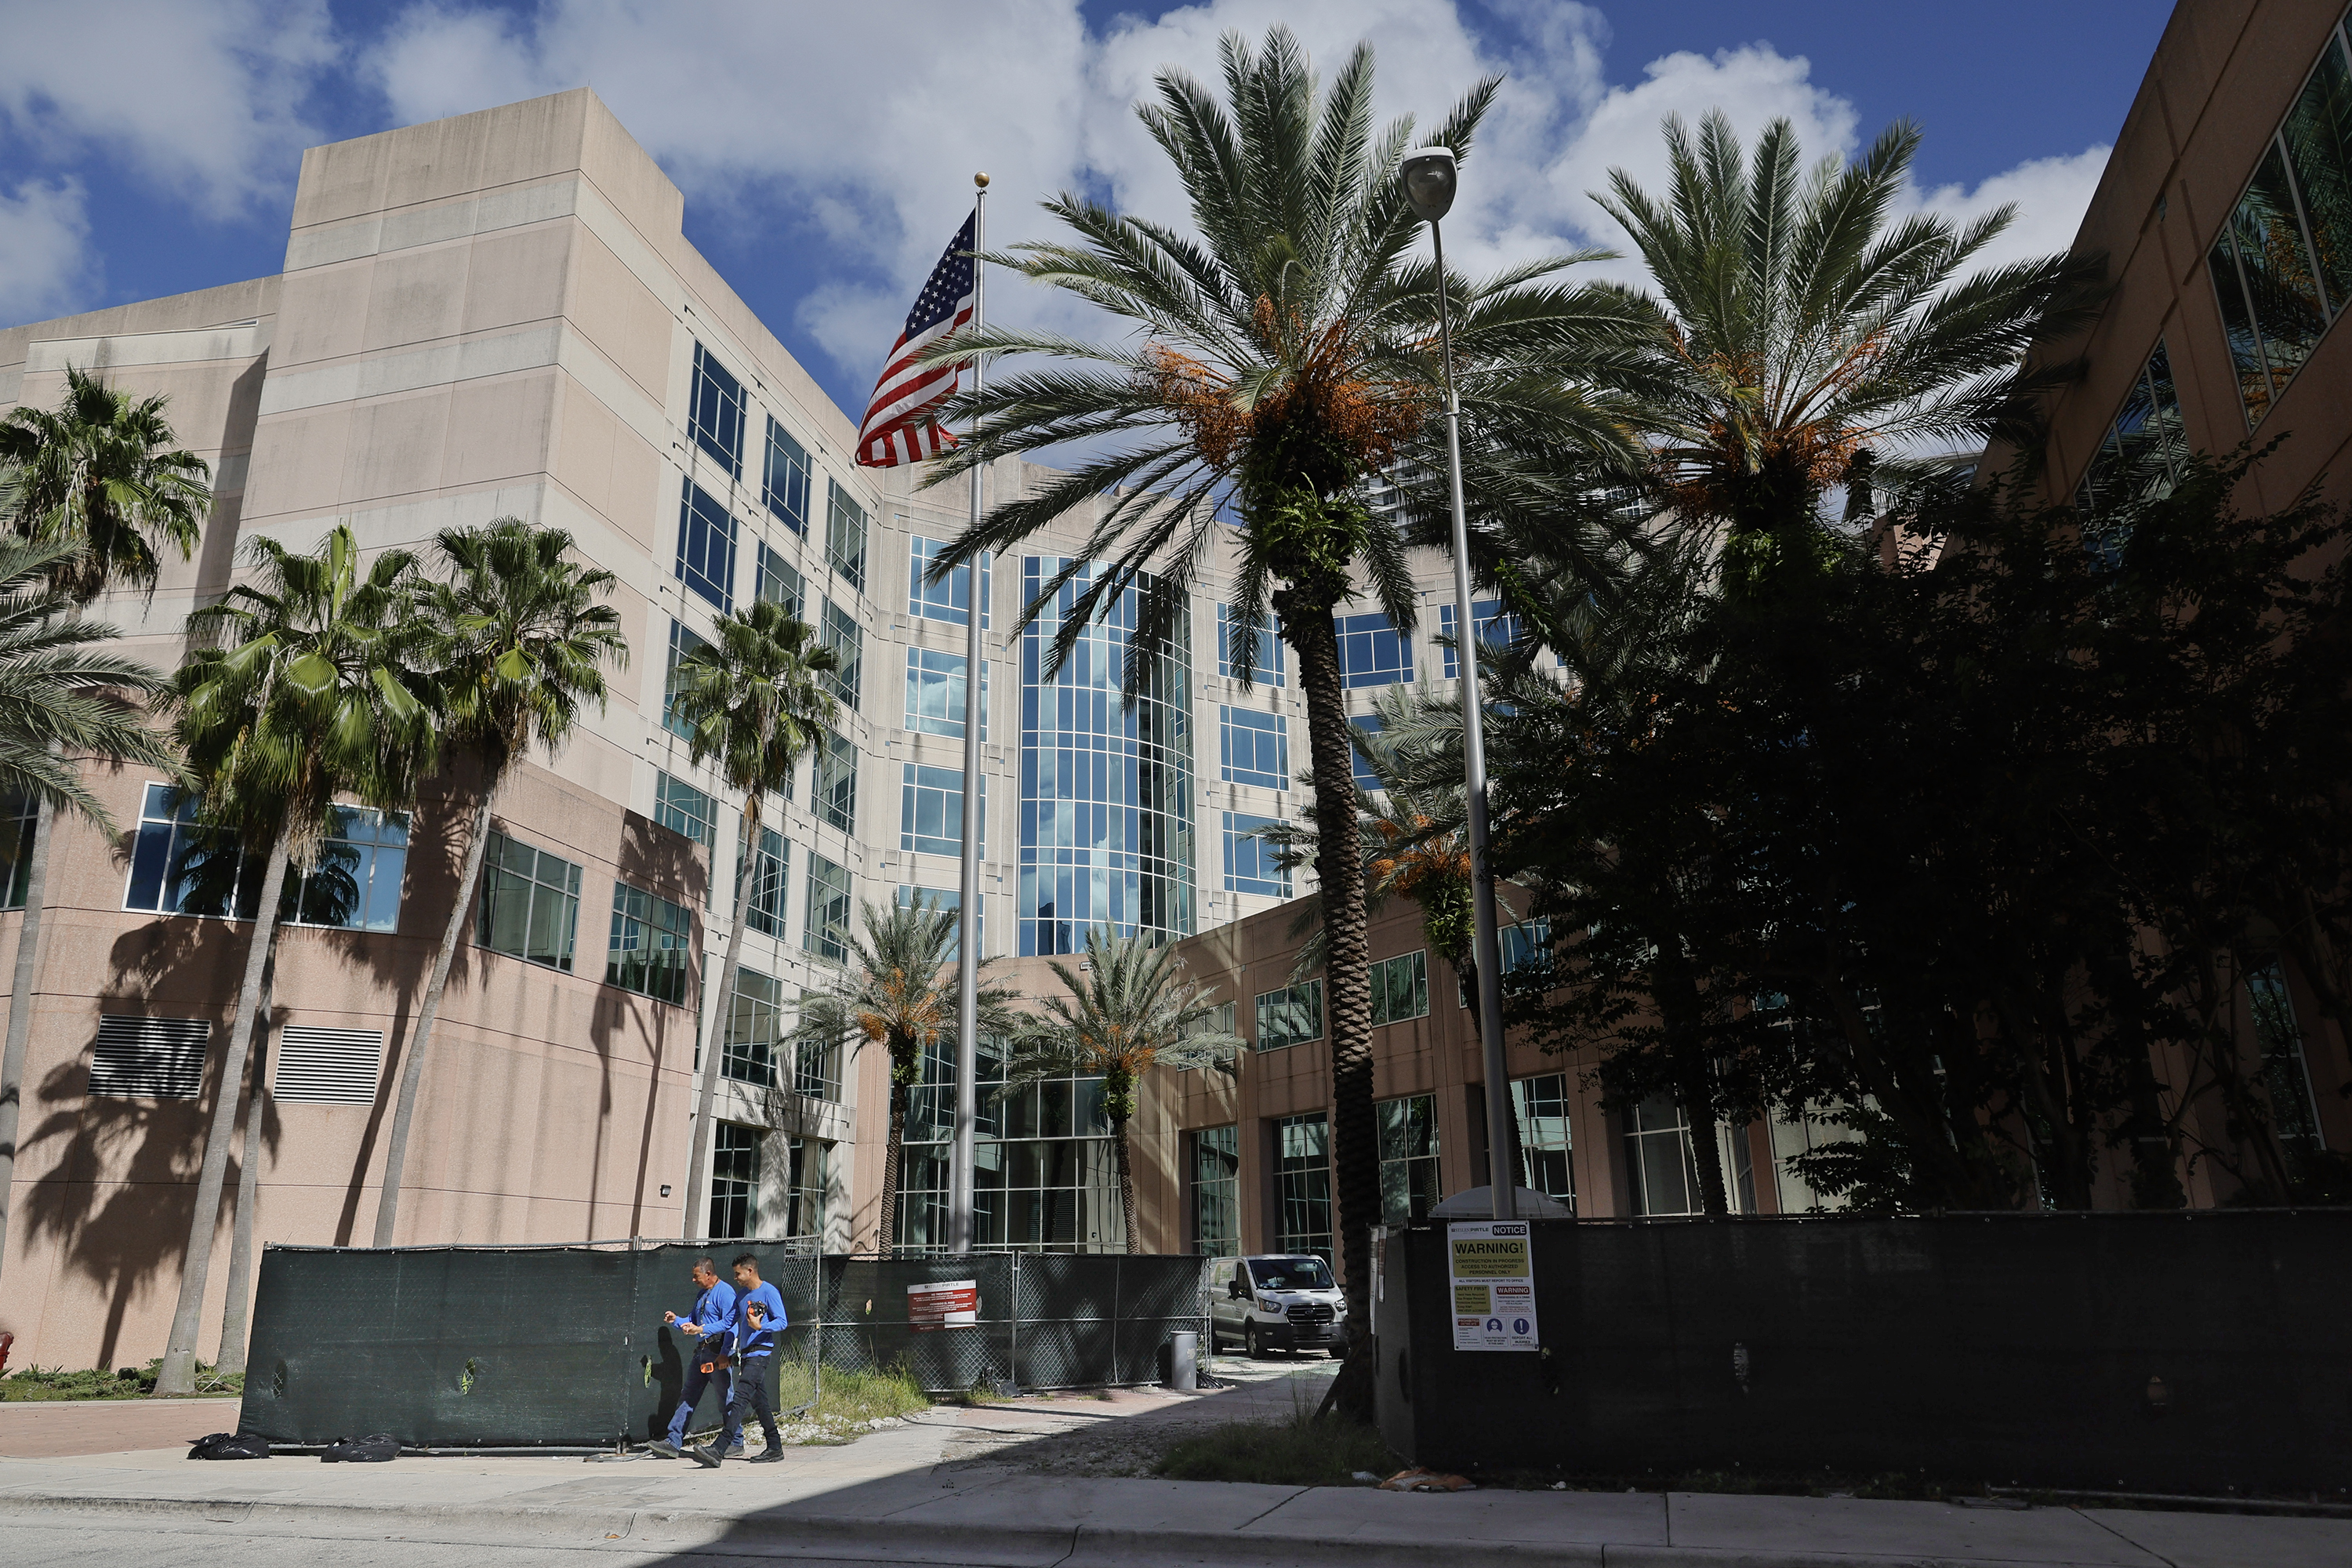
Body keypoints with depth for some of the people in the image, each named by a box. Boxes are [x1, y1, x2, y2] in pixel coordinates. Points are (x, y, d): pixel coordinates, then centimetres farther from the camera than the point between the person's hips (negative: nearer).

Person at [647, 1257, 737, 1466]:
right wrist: (676, 1320, 9)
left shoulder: (724, 1292, -11)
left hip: (717, 1352, -10)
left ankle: (736, 1442, 6)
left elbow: (729, 1322, -20)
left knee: (726, 1398, -3)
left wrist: (701, 1329, -23)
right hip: (701, 1351, 10)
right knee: (688, 1396, 7)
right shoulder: (702, 1295, 20)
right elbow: (693, 1322, 25)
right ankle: (674, 1442, 9)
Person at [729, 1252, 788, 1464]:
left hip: (760, 1353, -8)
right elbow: (733, 1321, 23)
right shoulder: (741, 1295, 16)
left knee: (741, 1396, -17)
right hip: (746, 1354, 8)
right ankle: (775, 1449, 13)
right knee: (759, 1401, 9)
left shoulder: (768, 1292, -8)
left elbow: (782, 1322, -11)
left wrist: (760, 1327, -25)